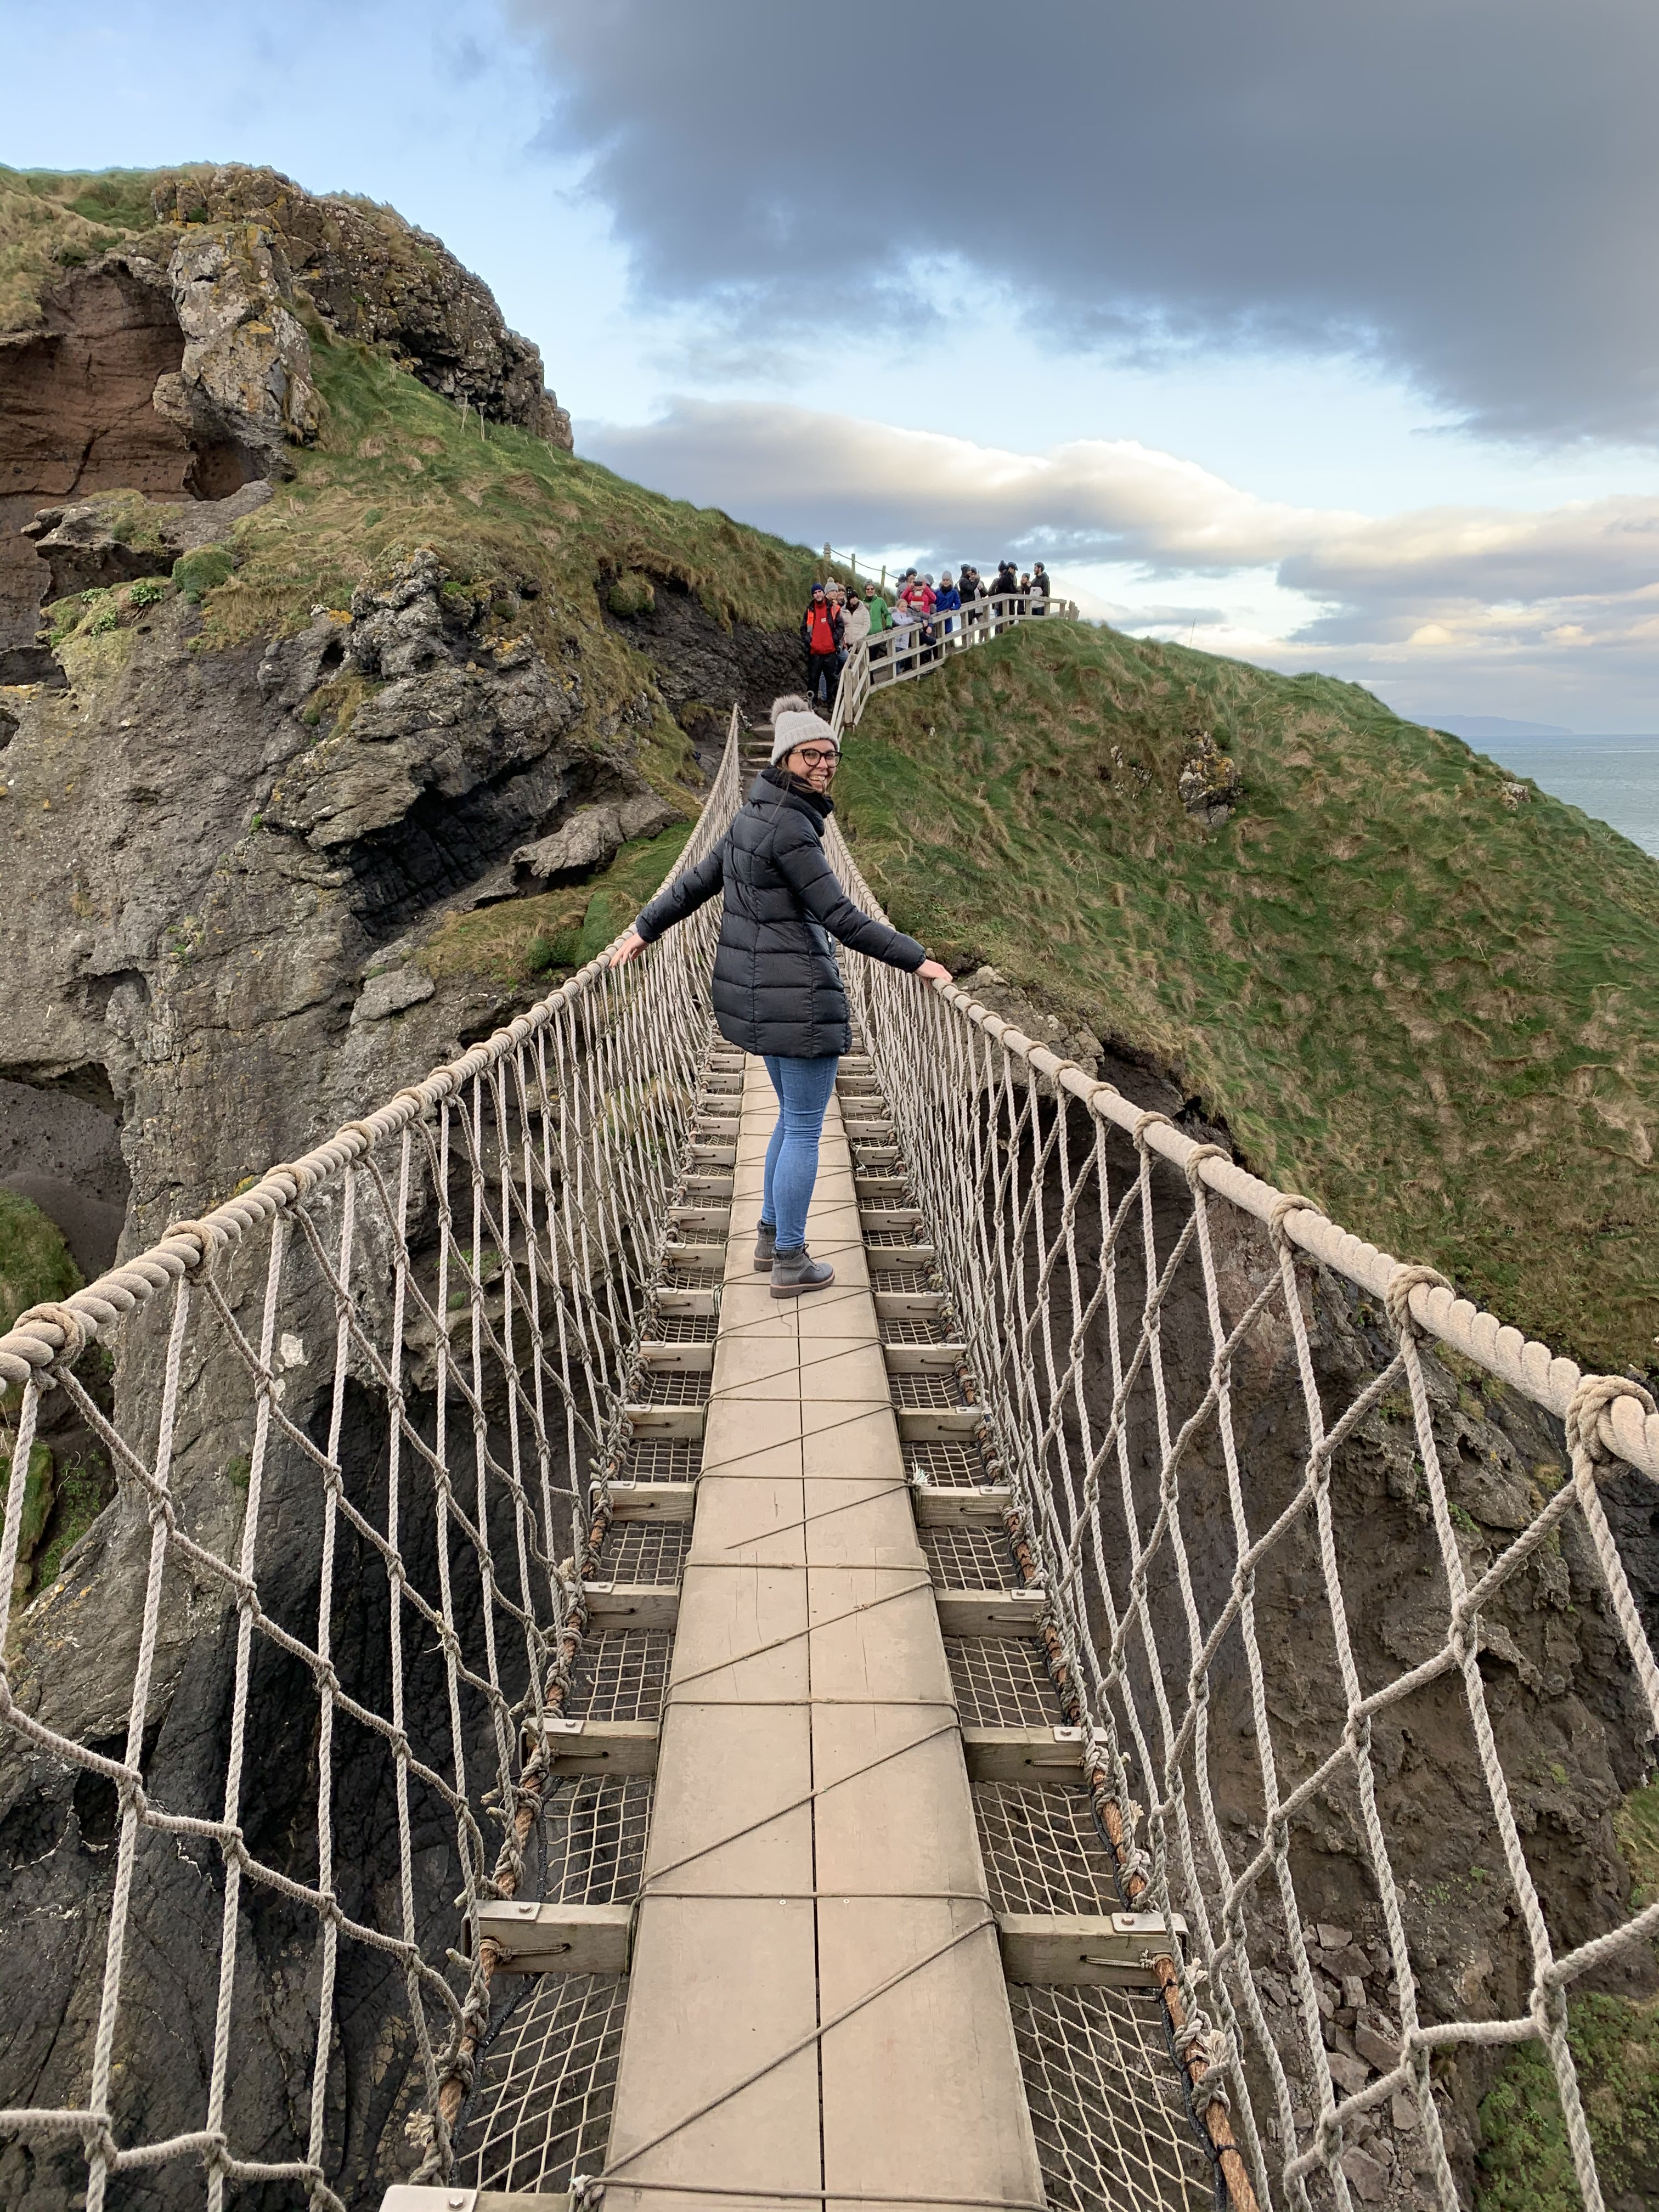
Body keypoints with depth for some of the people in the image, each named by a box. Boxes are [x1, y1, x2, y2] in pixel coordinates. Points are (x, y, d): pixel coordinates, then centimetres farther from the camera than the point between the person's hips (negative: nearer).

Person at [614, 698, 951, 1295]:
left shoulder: (756, 813, 11)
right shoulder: (790, 827, -18)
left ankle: (770, 1239, 32)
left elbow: (698, 881, 20)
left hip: (757, 991, 10)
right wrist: (915, 960, -16)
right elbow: (840, 916, -21)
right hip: (797, 994, -10)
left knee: (793, 1117, 22)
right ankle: (791, 1263, 13)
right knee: (804, 1128, 2)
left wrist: (644, 930, 31)